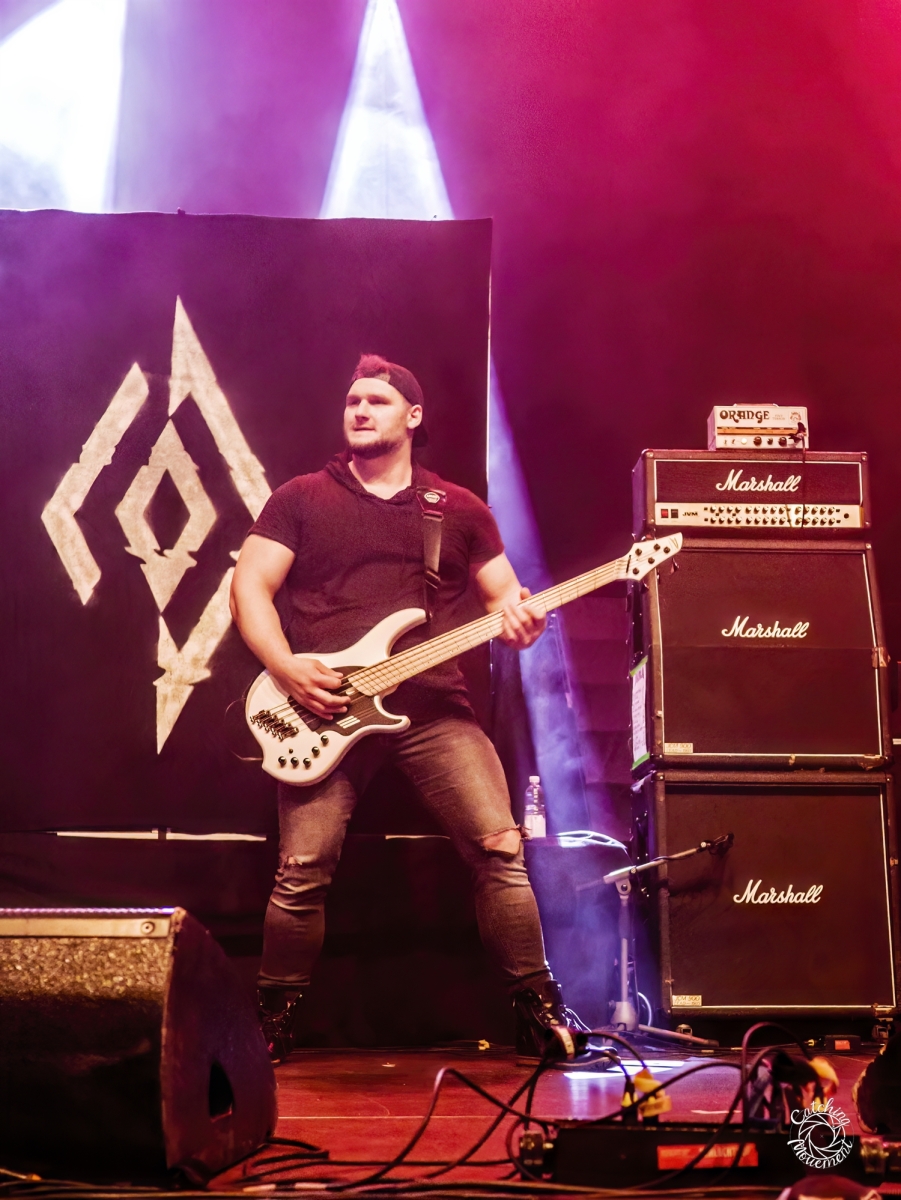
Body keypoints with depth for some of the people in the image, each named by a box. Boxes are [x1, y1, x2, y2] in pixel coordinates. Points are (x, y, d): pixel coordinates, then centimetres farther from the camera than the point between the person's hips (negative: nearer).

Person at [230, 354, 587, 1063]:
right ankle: (276, 1021, 11)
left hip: (433, 705, 1)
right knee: (303, 868, -10)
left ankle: (539, 1011, 2)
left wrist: (517, 618, -8)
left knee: (500, 846, -11)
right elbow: (250, 586, 4)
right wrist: (288, 670, -12)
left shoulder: (460, 509, 16)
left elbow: (505, 597, 17)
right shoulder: (301, 499, 11)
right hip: (323, 708, -1)